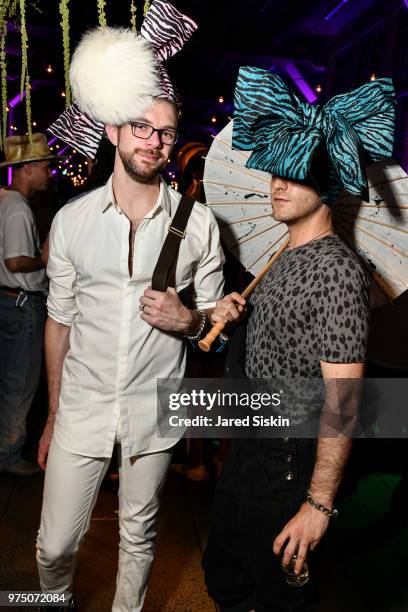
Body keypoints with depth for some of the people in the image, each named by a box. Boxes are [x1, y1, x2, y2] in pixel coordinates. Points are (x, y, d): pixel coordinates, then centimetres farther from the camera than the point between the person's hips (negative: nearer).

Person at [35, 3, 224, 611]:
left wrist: (187, 318, -19)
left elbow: (214, 319, 5)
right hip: (81, 409, 1)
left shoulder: (199, 223, -5)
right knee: (55, 545, 10)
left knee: (138, 536, 19)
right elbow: (59, 321, 3)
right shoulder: (71, 220, -3)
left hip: (154, 411, 0)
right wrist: (53, 417, 8)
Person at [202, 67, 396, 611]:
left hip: (289, 464, -8)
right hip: (247, 449, 9)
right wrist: (232, 318, -3)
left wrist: (319, 502, -22)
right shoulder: (286, 258, 7)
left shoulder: (337, 269, -21)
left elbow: (342, 399, -23)